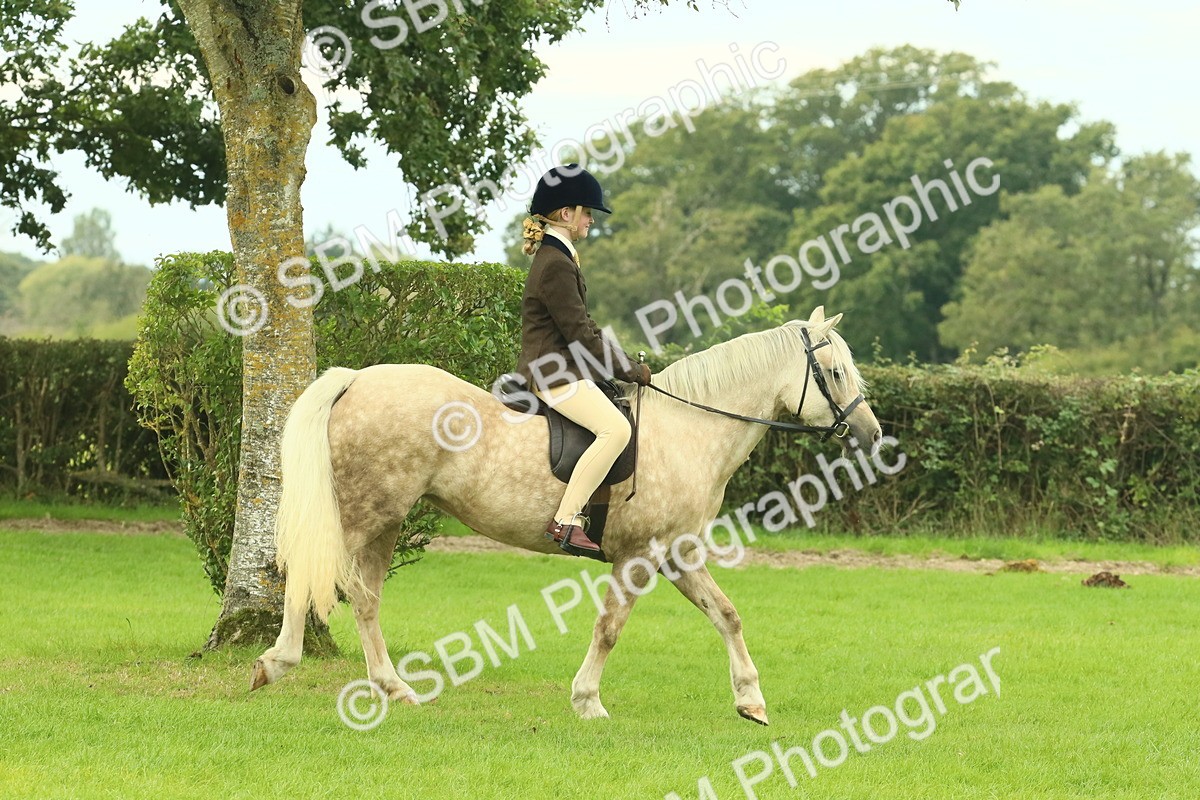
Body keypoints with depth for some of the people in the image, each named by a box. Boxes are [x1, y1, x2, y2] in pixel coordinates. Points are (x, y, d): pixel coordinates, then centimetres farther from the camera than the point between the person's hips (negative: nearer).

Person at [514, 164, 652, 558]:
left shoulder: (556, 257, 17)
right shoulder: (555, 265, -16)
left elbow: (582, 329, 22)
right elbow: (581, 334, -17)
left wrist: (627, 366, 15)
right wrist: (632, 371, -9)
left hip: (559, 369, 11)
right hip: (552, 373, -11)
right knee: (616, 428, -28)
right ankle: (565, 521, -30)